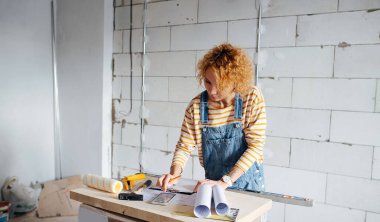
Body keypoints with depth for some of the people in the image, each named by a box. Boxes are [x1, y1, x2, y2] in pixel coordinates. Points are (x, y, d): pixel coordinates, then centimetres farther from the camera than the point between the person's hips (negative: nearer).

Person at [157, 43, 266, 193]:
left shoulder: (252, 98, -11)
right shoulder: (196, 106, -6)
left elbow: (256, 146, -15)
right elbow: (185, 146, 2)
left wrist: (224, 182, -20)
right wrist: (174, 174, -16)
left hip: (249, 184, -1)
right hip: (214, 185, 1)